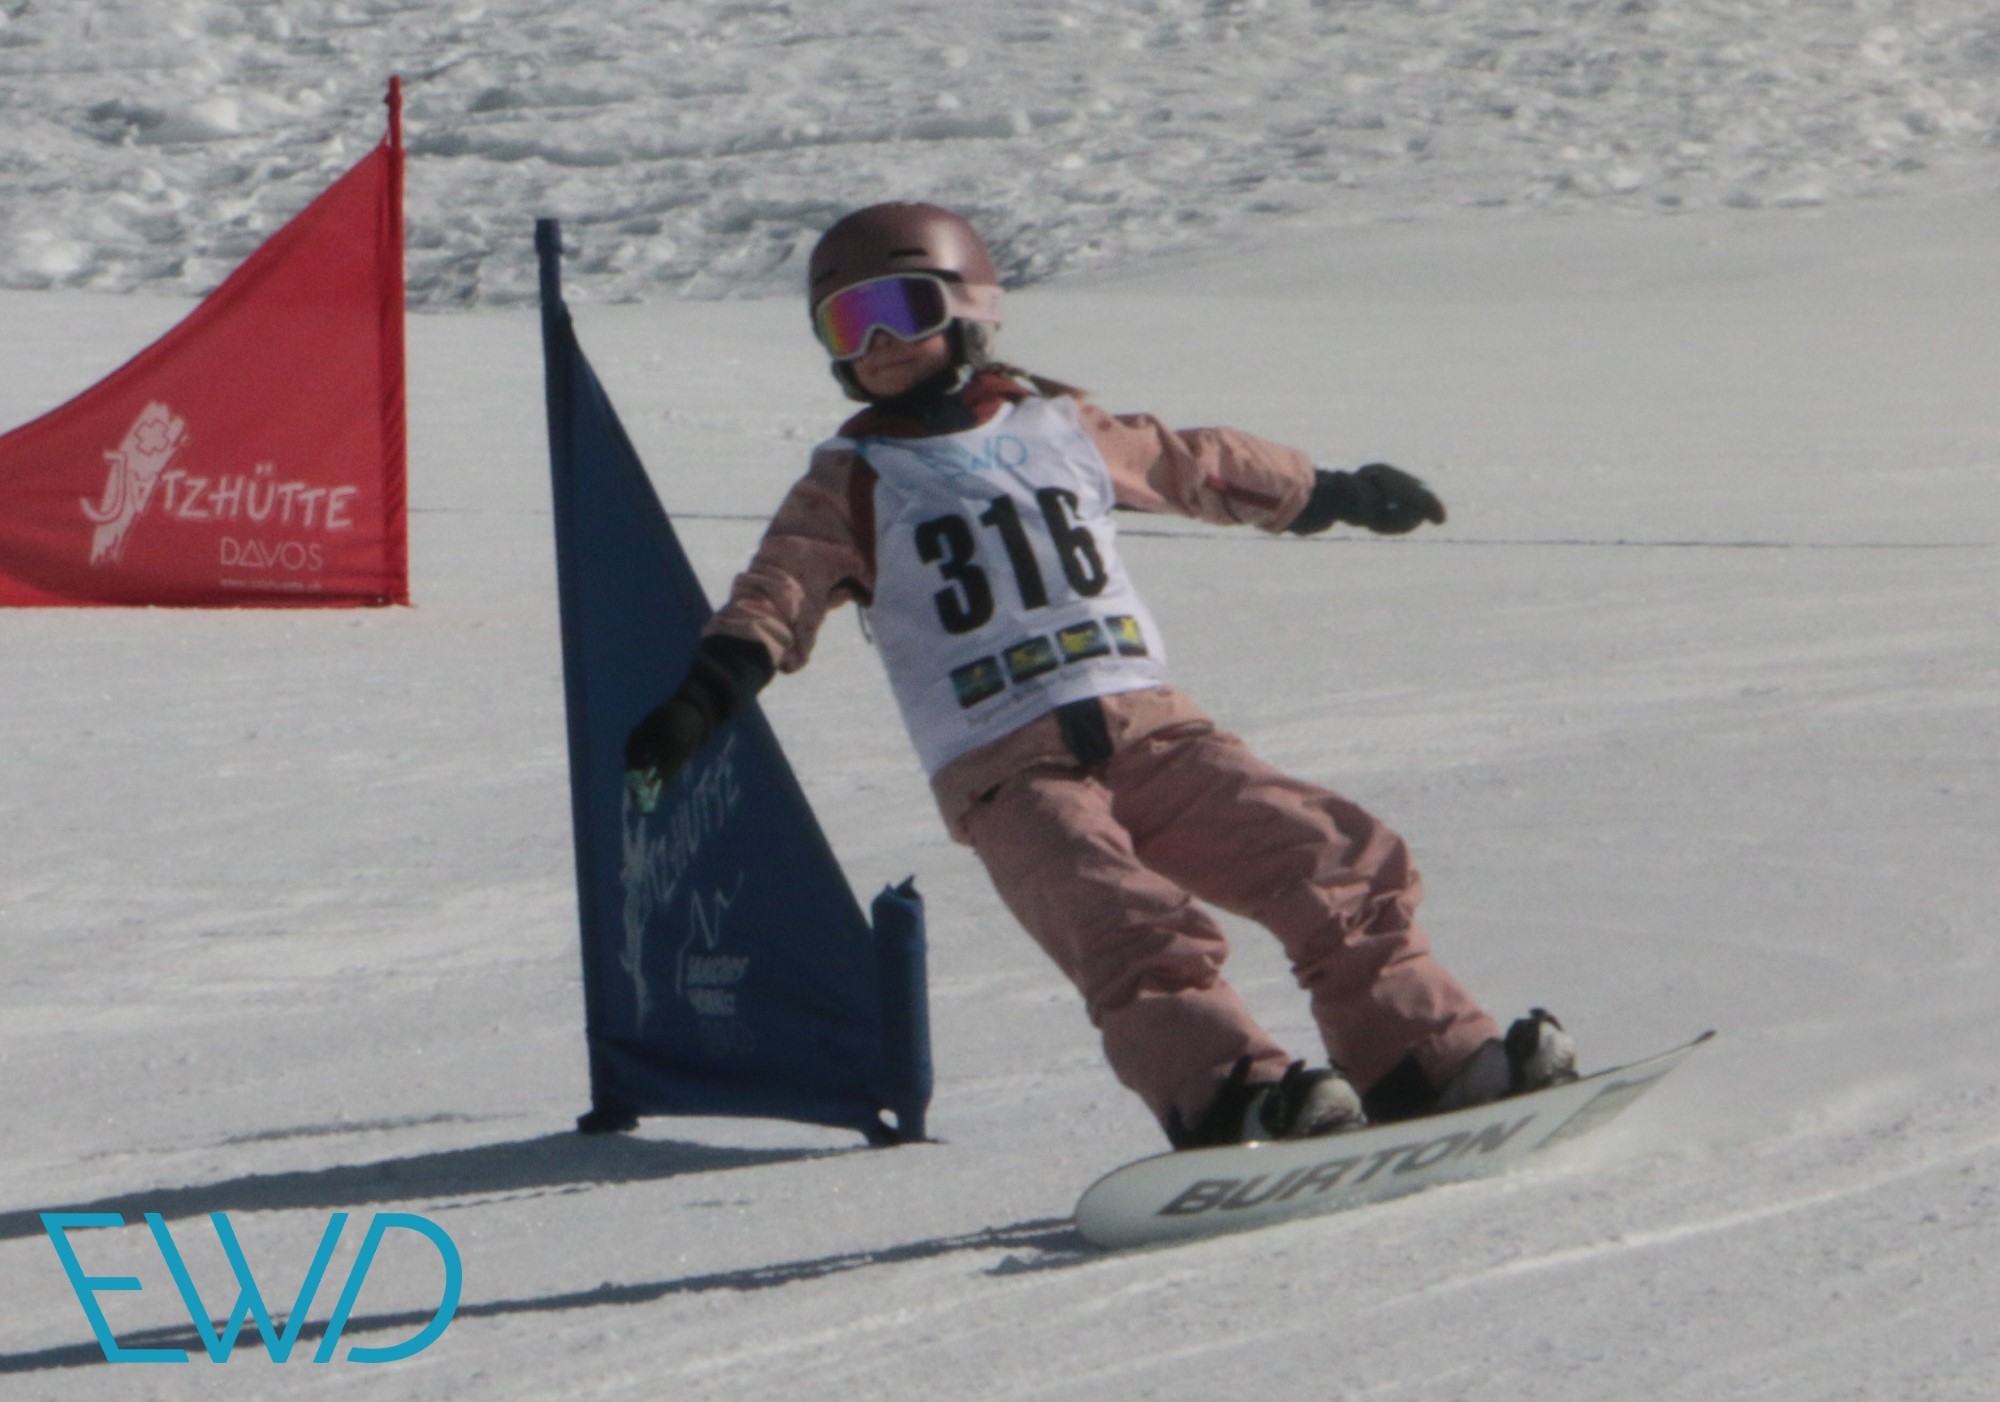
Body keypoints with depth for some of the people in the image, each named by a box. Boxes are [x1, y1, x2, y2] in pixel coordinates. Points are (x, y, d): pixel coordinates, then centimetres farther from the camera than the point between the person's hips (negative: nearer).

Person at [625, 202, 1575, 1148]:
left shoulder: (1059, 427, 18)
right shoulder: (851, 487, 9)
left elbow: (1194, 467, 32)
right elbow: (777, 597, -3)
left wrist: (1330, 492, 44)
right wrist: (701, 699, -22)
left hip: (1152, 727, 4)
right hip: (1010, 774, -4)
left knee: (1342, 867, -9)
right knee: (1135, 931, -30)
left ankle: (1430, 1059, -4)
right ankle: (1222, 1095, -42)